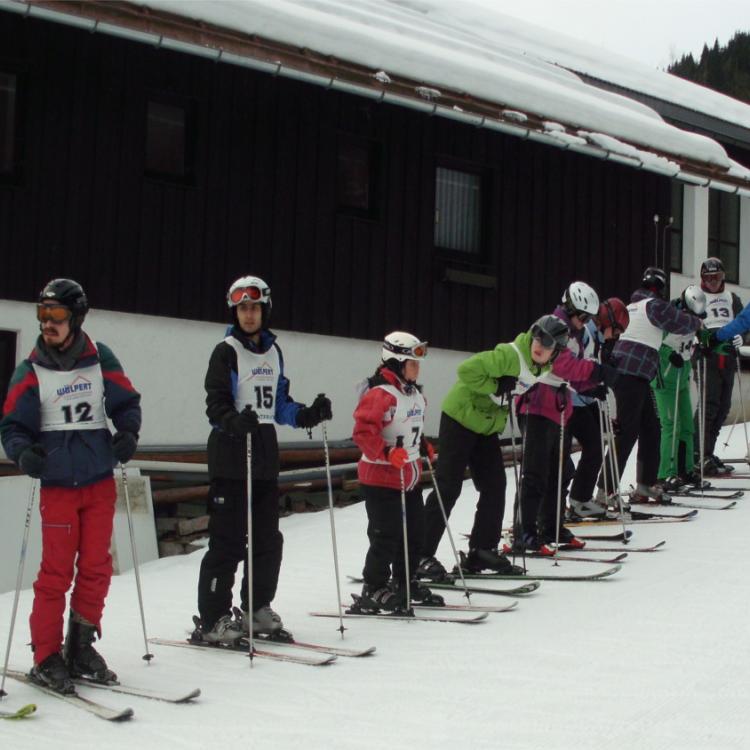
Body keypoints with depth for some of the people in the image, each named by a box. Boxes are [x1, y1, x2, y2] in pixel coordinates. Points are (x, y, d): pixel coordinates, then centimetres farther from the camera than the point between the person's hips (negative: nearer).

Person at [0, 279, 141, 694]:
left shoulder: (100, 358, 2)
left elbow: (126, 402, 11)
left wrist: (127, 433, -8)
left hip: (100, 481, 3)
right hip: (57, 484, -2)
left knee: (96, 567, 7)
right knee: (56, 571, -5)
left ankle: (81, 647, 22)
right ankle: (46, 657, 6)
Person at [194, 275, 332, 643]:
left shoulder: (273, 352, 15)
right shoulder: (226, 351, -5)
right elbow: (216, 404, -13)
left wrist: (308, 414, 3)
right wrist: (235, 421, -33)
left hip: (265, 454, 7)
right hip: (230, 456, -7)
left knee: (268, 538, 12)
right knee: (228, 540, -7)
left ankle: (257, 609, 26)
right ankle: (213, 619, 0)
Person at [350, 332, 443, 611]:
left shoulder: (413, 392, 11)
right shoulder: (380, 394, -20)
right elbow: (363, 432, -26)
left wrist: (424, 446, 18)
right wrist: (387, 454, -31)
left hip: (410, 475, 9)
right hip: (381, 476, -9)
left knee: (414, 530, 15)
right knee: (387, 535, -5)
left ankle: (405, 582, 29)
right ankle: (374, 589, 7)